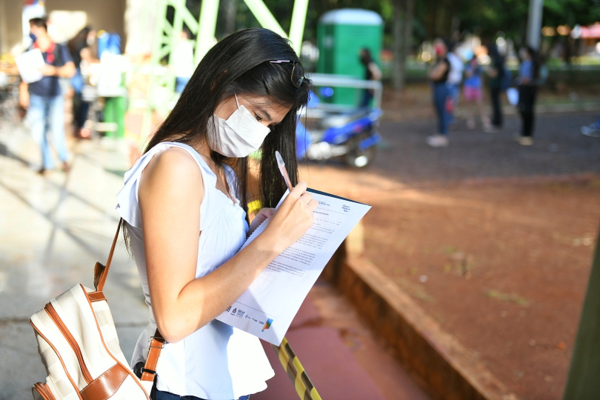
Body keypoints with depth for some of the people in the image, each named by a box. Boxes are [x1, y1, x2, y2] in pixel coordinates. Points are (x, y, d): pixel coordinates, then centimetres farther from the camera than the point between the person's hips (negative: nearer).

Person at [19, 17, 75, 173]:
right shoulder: (31, 50, 5)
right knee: (38, 132, 2)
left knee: (57, 131, -8)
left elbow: (71, 71, -11)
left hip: (54, 97, -3)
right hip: (36, 97, 3)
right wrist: (23, 90, 3)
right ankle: (47, 163, 20)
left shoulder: (59, 49, -4)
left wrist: (52, 70, -22)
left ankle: (64, 158, 19)